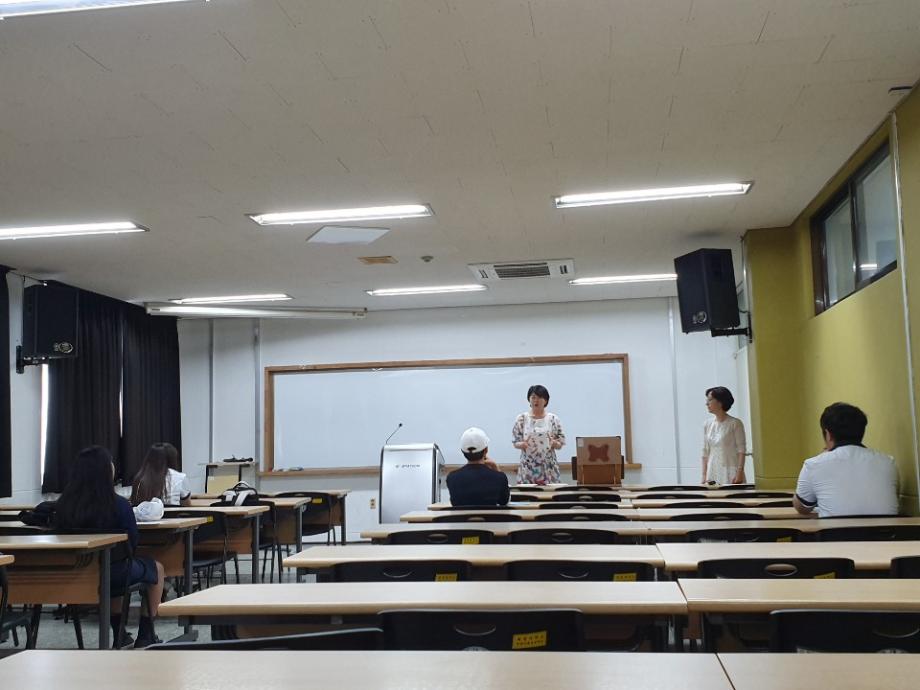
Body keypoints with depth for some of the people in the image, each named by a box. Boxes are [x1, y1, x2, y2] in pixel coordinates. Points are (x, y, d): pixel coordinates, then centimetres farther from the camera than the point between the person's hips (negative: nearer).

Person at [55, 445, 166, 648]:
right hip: (115, 573, -4)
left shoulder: (64, 504, -11)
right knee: (157, 568, 25)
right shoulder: (119, 504, -22)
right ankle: (146, 635, 31)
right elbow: (132, 542, -12)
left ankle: (118, 634, 40)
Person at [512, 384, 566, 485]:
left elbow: (560, 444, 5)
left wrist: (554, 443, -16)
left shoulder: (553, 419, 3)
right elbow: (515, 442, 5)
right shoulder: (521, 419, 3)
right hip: (528, 467, 0)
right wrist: (522, 444, -16)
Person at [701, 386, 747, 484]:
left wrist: (739, 473, -14)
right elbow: (705, 453, 10)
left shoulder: (735, 423, -5)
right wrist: (704, 476, 6)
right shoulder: (708, 425, 9)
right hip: (712, 473, 4)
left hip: (731, 473, -4)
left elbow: (741, 450, -6)